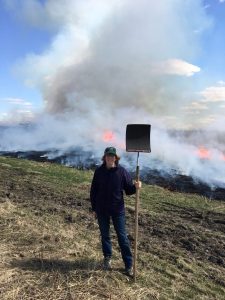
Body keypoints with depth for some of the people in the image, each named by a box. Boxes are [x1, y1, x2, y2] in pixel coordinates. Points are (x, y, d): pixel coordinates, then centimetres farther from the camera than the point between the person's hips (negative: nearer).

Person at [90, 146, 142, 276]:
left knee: (122, 236, 4)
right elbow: (93, 191, 3)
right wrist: (94, 208, 4)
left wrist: (135, 187, -27)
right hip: (102, 210, 2)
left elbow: (128, 189, -4)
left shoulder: (122, 171, -8)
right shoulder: (99, 171, -4)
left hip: (118, 209, -1)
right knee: (105, 235, 16)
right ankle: (107, 258, 36)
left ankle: (129, 264, 15)